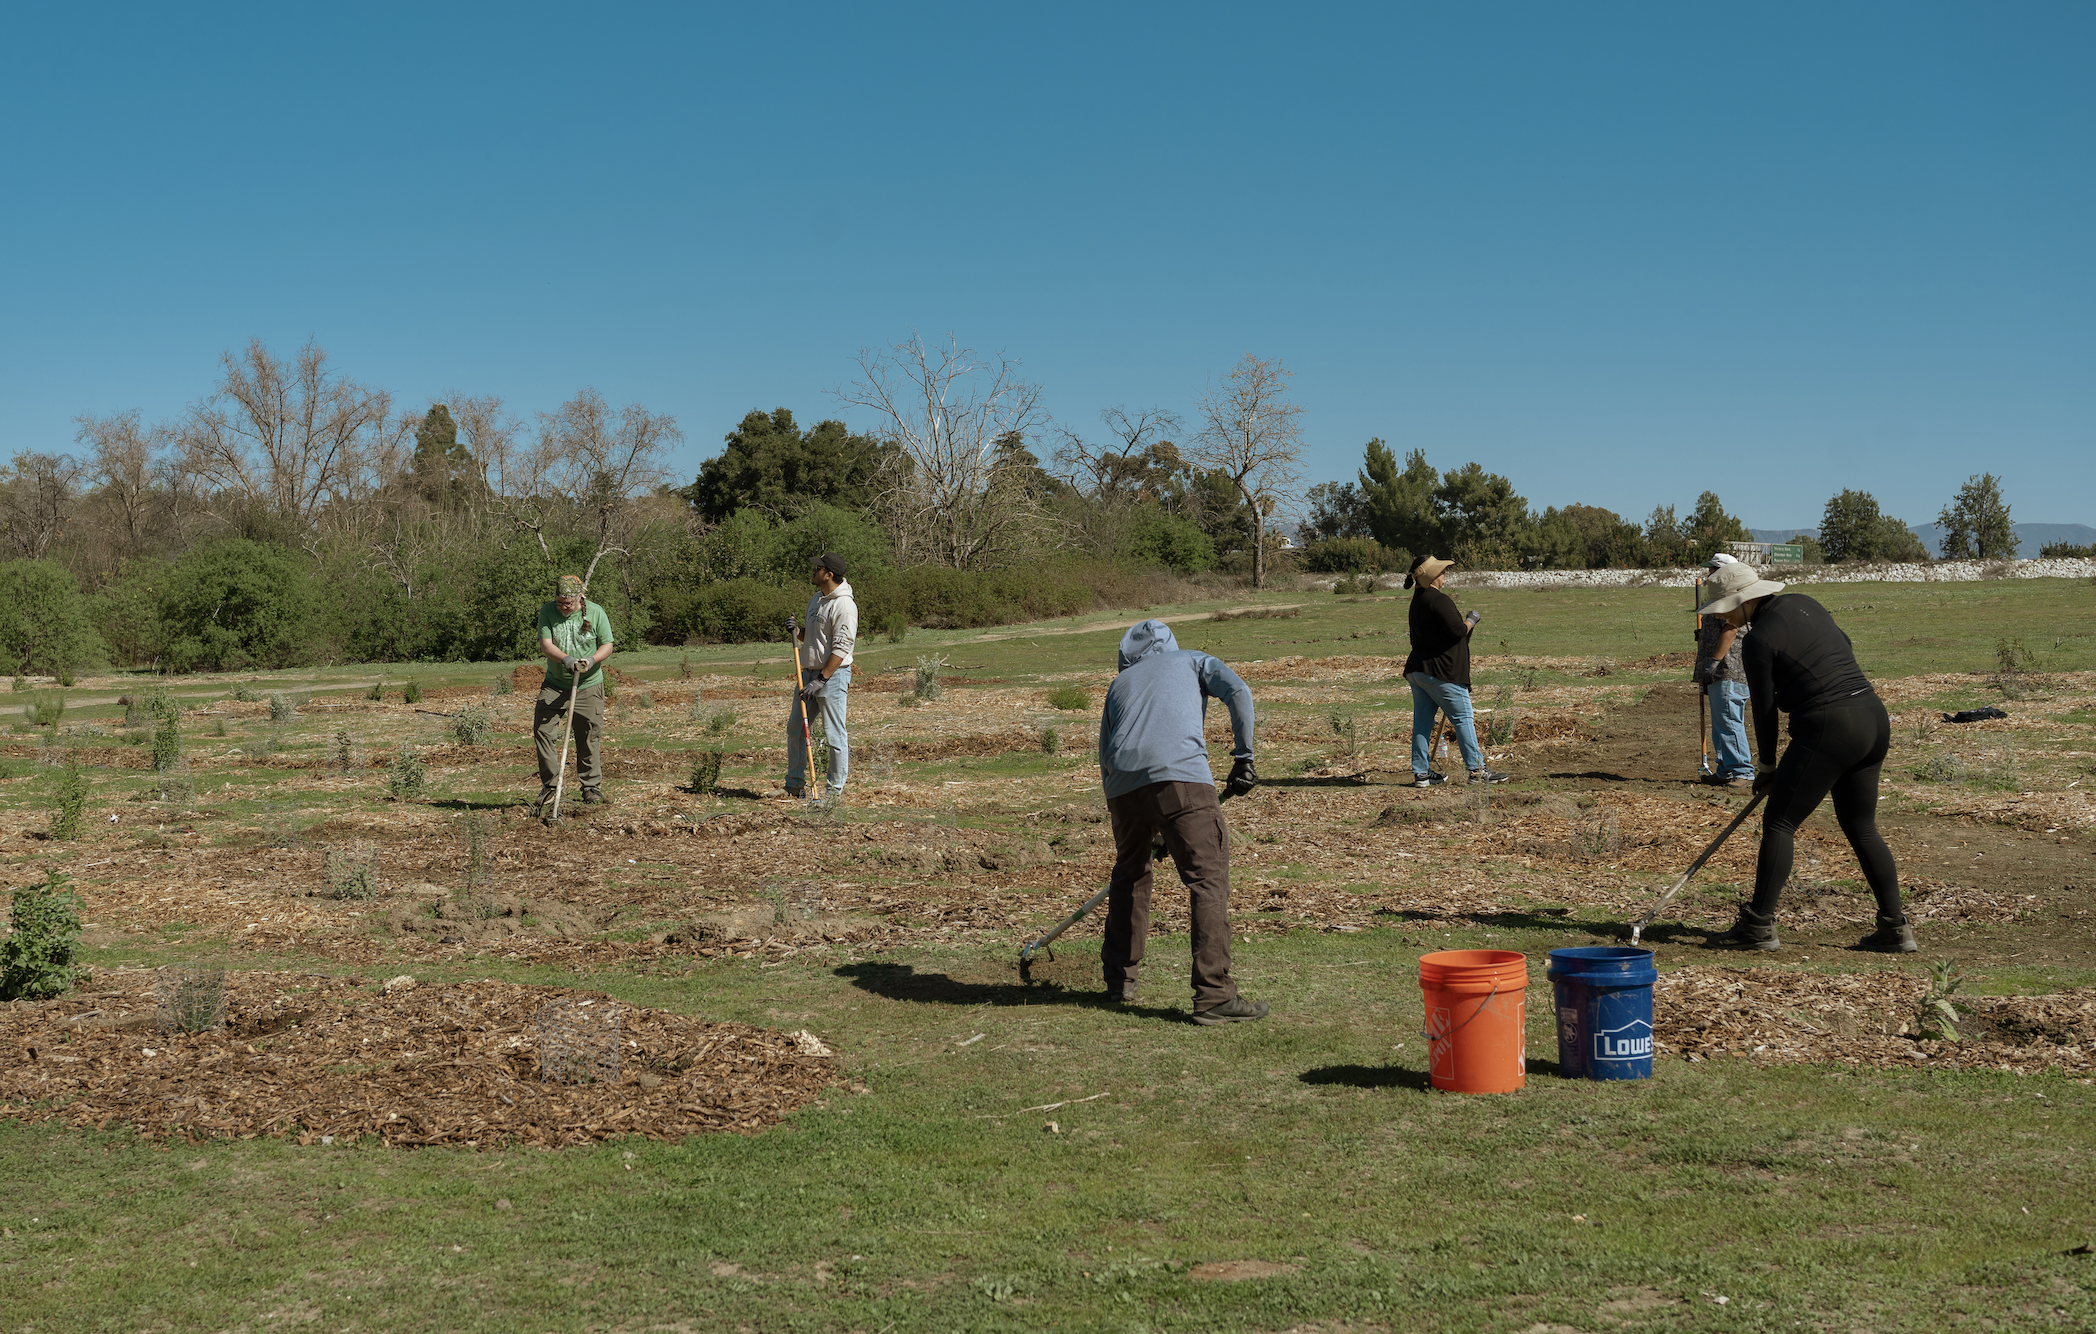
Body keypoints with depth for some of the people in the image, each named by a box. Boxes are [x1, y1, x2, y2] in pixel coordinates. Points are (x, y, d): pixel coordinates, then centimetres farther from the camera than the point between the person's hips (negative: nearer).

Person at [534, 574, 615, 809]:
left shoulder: (596, 613, -7)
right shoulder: (547, 611, -5)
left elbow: (607, 645, -3)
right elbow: (545, 644, -12)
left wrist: (592, 660, -23)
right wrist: (565, 659, -30)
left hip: (588, 686, -1)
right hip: (555, 684, 1)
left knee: (587, 737, 2)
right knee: (543, 730, -8)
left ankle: (592, 785, 15)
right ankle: (549, 785, 3)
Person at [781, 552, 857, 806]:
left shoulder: (844, 604, -16)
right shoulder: (815, 599, 14)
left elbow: (841, 648, -20)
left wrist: (821, 680, -23)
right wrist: (796, 631, 1)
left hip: (833, 675, -9)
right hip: (808, 672, 9)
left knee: (834, 735, -4)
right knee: (795, 728, 13)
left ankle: (836, 790, 4)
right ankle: (795, 784, 25)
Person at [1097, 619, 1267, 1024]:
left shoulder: (1119, 683, 34)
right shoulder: (1192, 660, 28)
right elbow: (1238, 691, 7)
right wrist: (1244, 757, 8)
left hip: (1123, 783, 4)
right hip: (1179, 774, -4)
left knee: (1129, 873, 25)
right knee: (1209, 879, -5)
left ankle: (1119, 978, 32)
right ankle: (1214, 995, -14)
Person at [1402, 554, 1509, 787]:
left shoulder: (1417, 601, 14)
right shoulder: (1439, 600, -16)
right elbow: (1457, 631, -19)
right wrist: (1471, 620, 0)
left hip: (1416, 669, 9)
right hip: (1441, 672, -9)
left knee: (1422, 721, 9)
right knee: (1463, 719, -1)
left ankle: (1421, 772, 10)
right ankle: (1477, 770, 3)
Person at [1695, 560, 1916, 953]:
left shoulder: (1759, 641, -10)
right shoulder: (1803, 603, 13)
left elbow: (1765, 709, -3)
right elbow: (1845, 648, 27)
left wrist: (1766, 765, 9)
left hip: (1829, 729, -9)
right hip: (1873, 719, 9)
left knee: (1779, 821, 0)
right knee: (1862, 828, 15)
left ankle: (1759, 925, -2)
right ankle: (1895, 928, 14)